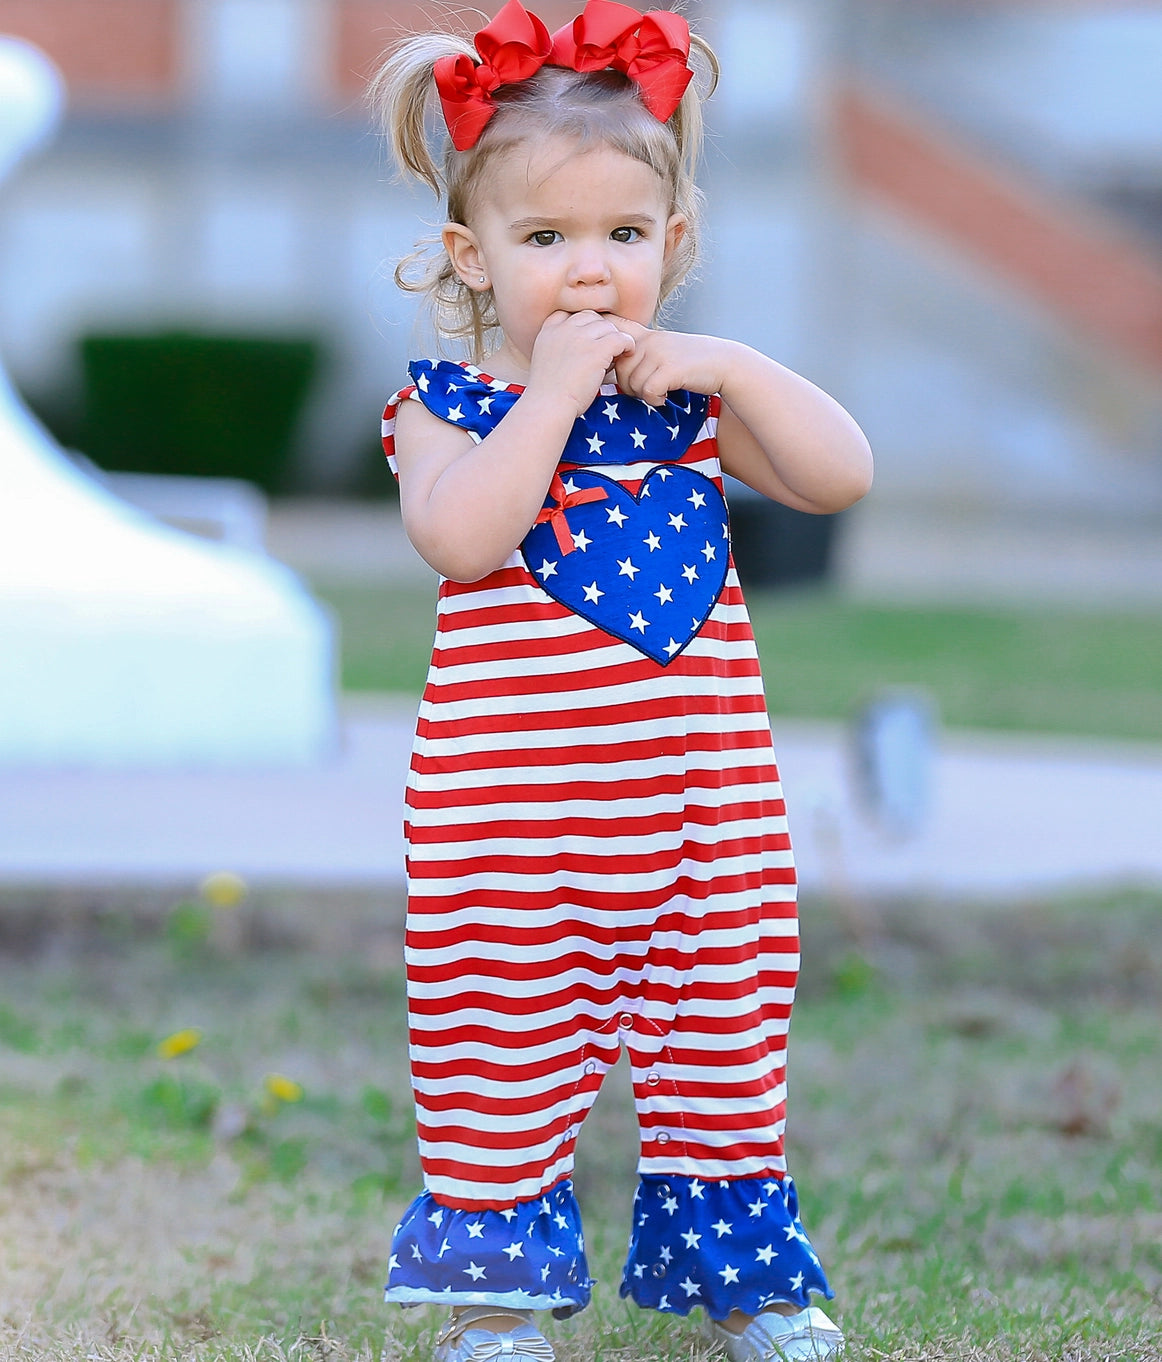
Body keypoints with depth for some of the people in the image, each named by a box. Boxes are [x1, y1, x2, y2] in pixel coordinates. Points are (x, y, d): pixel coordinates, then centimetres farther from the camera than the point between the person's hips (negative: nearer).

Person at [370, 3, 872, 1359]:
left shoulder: (689, 394, 7)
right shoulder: (446, 407, -4)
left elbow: (841, 474, -3)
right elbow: (460, 538, -23)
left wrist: (727, 367, -11)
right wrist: (552, 396, -22)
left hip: (700, 801, 3)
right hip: (508, 817, -3)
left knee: (724, 1027, 11)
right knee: (502, 1041, 4)